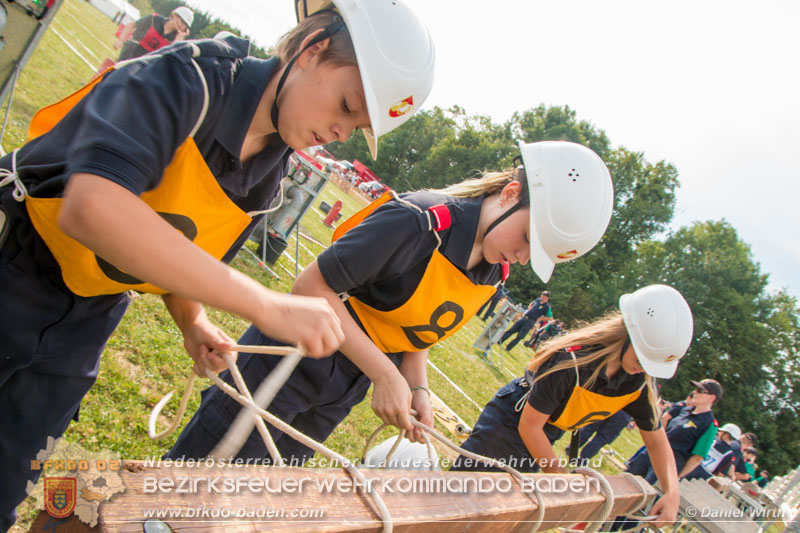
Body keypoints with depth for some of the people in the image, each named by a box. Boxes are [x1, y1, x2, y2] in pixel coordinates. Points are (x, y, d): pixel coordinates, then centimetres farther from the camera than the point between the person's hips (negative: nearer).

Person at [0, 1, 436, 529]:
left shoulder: (274, 169, -3)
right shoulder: (185, 78, -25)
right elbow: (91, 208, -42)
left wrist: (193, 324, -9)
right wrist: (265, 305, -45)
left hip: (82, 324, 6)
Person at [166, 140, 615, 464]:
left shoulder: (495, 274, -2)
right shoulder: (420, 222, -27)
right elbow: (313, 285, -24)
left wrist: (418, 389, -6)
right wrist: (385, 374, -24)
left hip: (343, 391, 7)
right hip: (295, 358, -7)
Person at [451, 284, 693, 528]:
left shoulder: (640, 382, -17)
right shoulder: (572, 359, -37)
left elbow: (657, 440, -5)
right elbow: (529, 426, -30)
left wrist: (672, 492, -21)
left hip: (544, 437, 6)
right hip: (510, 420, -6)